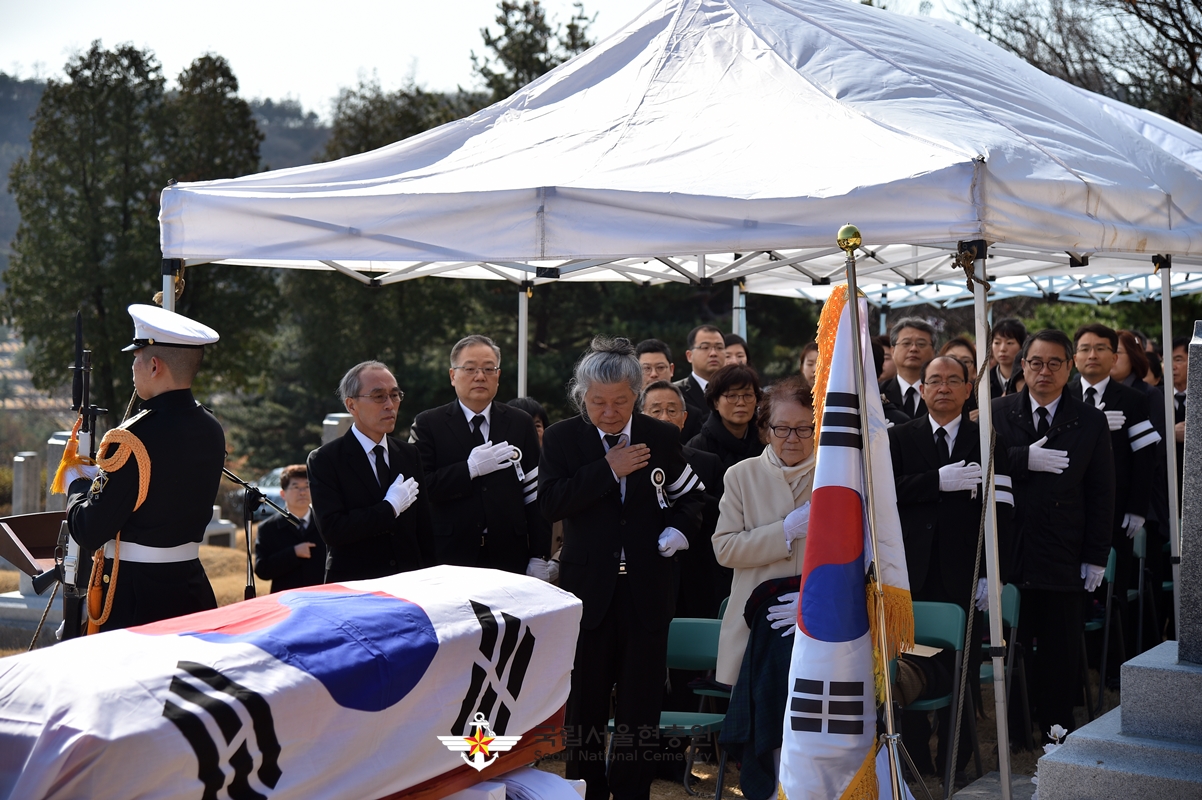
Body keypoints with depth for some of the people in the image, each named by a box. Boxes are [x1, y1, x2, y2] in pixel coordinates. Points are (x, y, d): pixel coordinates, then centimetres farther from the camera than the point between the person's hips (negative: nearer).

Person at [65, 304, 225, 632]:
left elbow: (90, 532, -16)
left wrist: (76, 483, 4)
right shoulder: (211, 430, 3)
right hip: (191, 584, 7)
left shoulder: (133, 440, -20)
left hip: (132, 602, -7)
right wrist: (100, 476, 20)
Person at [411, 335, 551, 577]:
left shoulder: (521, 423, 9)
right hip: (451, 558, -2)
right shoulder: (428, 424, 3)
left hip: (509, 557, 2)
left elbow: (535, 495, 5)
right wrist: (470, 469, -17)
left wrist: (540, 557, 0)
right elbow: (419, 488, -9)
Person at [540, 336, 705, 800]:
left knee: (642, 704, 6)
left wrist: (681, 530, -3)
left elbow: (690, 494, 16)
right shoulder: (562, 438, -2)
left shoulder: (662, 437, 3)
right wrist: (608, 469, -18)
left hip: (648, 588, 1)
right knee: (585, 703, 9)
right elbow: (549, 503, -15)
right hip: (589, 587, -1)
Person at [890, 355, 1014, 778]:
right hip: (909, 572, 1)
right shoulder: (898, 438, 10)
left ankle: (955, 762, 12)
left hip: (962, 575, -1)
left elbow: (999, 510, -1)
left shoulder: (988, 441, 6)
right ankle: (914, 758, 15)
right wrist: (938, 481, -18)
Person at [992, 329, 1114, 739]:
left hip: (1063, 560, 0)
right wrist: (1024, 460, -20)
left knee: (1059, 655, 3)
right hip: (1008, 555, 0)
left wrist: (1096, 557, 1)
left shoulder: (1091, 421, 6)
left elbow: (1102, 495, 5)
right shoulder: (997, 412, 5)